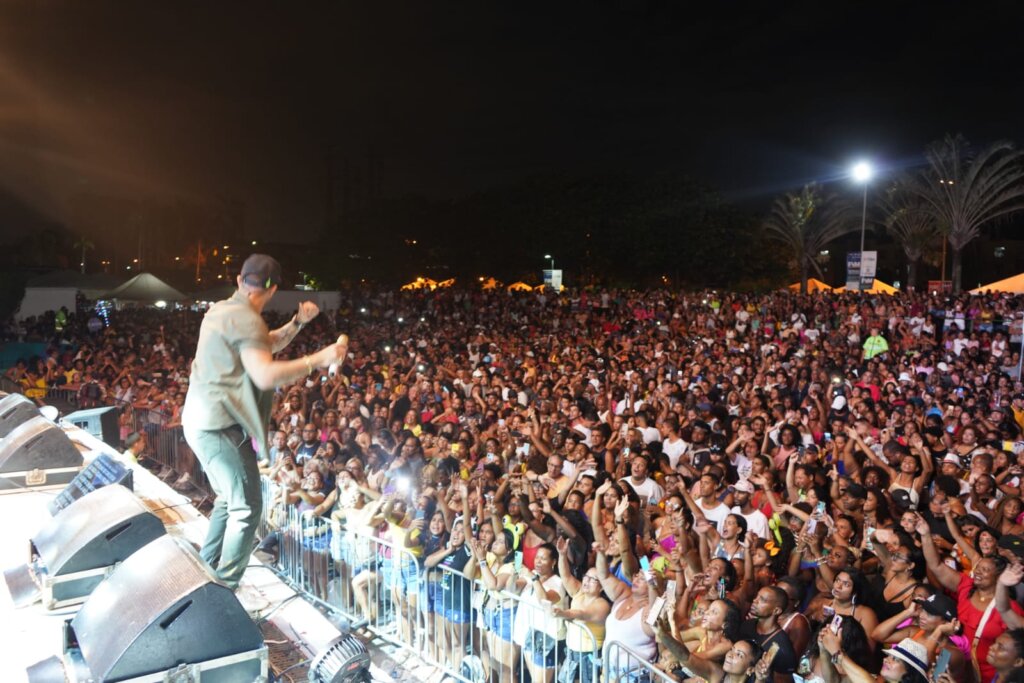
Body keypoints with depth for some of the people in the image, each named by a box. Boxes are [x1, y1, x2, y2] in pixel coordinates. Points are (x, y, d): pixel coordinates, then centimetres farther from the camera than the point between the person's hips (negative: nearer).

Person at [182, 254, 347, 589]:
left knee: (228, 497, 23)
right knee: (247, 508, -4)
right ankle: (224, 588, 0)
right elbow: (266, 375, -27)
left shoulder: (221, 309, 13)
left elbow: (268, 344, 23)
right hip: (220, 425, -10)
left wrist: (298, 322, 11)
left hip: (199, 421, 10)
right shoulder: (245, 318, -17)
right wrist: (317, 359, -23)